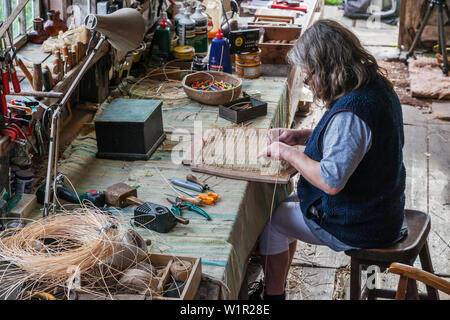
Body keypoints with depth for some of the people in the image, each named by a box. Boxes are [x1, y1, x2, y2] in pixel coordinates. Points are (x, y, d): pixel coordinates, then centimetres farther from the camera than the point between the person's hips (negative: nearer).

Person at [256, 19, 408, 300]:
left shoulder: (350, 112, -32)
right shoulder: (377, 86, 0)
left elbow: (331, 181, -33)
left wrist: (288, 153, -20)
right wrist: (302, 136, 4)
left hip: (359, 227, -10)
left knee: (271, 220, 7)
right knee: (290, 204, 25)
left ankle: (273, 293, 26)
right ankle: (277, 287, 35)